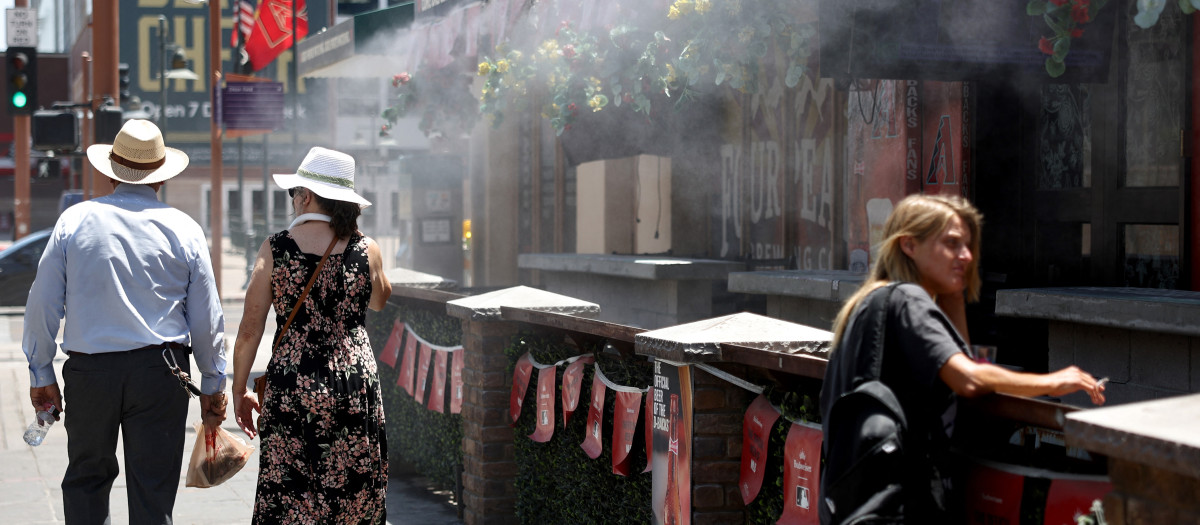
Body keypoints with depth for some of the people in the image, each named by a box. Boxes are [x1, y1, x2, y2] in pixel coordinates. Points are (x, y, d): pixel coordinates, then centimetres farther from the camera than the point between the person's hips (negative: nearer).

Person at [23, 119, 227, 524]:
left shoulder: (75, 220, 1)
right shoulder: (184, 229, 2)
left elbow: (43, 304, 2)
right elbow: (207, 317, 4)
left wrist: (41, 375, 11)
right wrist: (213, 385, 15)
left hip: (88, 370, 0)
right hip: (160, 371, 0)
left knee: (86, 479, 17)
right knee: (153, 491, 4)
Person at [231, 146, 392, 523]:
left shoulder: (275, 250, -4)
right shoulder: (367, 250, -1)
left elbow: (249, 330, -3)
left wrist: (239, 390, 9)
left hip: (290, 388, -1)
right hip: (354, 387, 1)